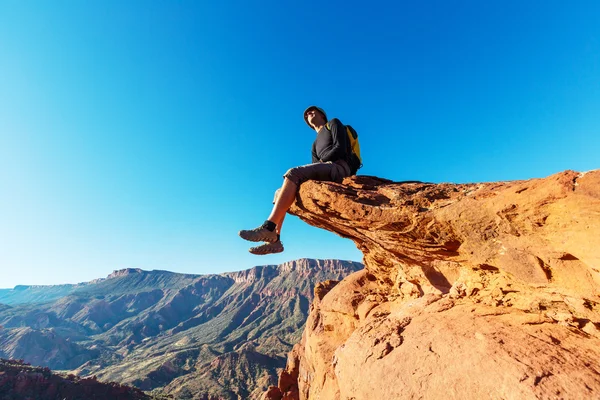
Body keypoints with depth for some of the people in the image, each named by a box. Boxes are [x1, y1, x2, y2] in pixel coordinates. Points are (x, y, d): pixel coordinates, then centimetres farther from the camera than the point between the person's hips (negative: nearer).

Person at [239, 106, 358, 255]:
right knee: (280, 192, -4)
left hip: (339, 168, -7)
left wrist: (321, 162, 0)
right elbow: (315, 168, 19)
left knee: (293, 173, -29)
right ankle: (274, 239, -20)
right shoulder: (315, 144, 35)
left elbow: (340, 148, -2)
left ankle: (268, 227, -38)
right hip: (325, 174, 7)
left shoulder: (333, 123, 18)